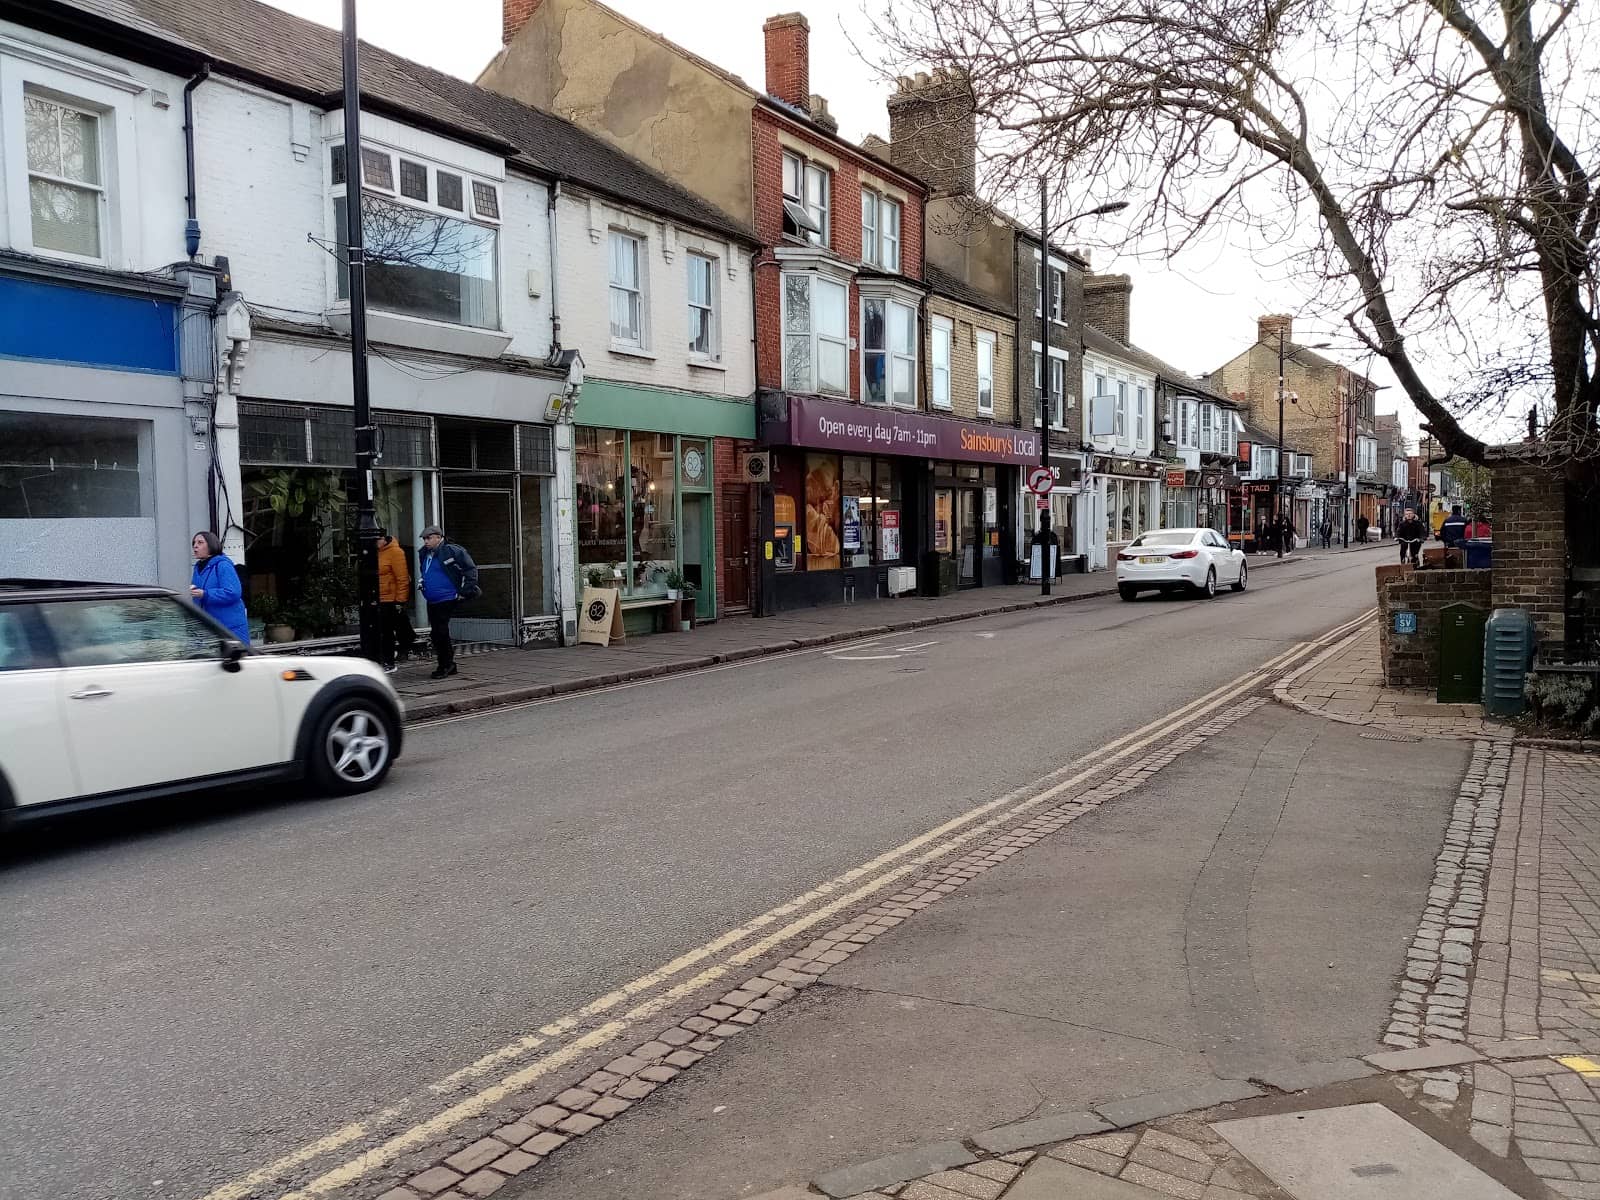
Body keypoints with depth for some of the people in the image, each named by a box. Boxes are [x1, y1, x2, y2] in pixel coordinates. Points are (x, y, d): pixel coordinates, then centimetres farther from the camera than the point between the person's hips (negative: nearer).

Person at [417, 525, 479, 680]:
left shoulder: (451, 551, -12)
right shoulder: (424, 554, 13)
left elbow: (471, 569, -11)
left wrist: (465, 591, -13)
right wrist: (421, 581, 13)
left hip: (447, 600, -8)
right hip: (431, 602, 8)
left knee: (441, 632, -10)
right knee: (436, 632, 11)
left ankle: (444, 667, 0)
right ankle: (449, 665, 23)